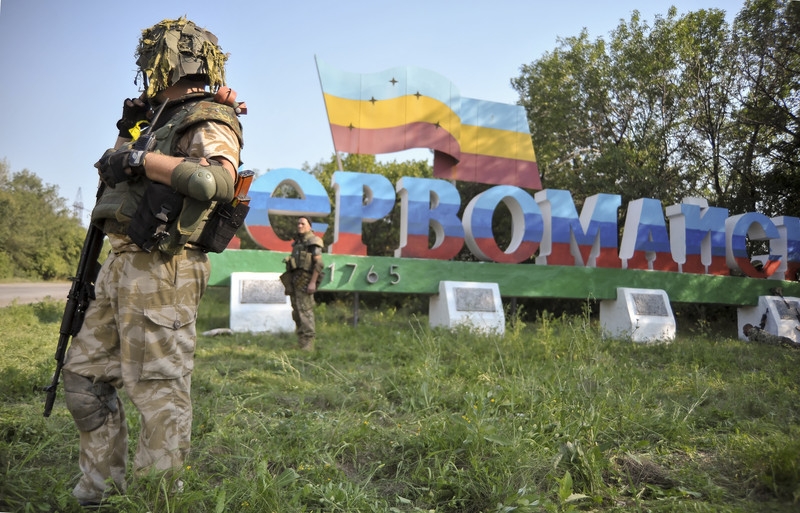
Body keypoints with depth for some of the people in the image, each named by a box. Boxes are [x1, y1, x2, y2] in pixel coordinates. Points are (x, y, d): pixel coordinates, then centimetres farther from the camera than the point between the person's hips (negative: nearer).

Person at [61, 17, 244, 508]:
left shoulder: (210, 123, -7)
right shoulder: (160, 122, 22)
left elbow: (219, 181, -29)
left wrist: (139, 159, -20)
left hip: (160, 271, -10)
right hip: (123, 266, 11)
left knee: (159, 388, -5)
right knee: (85, 374, 16)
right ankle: (100, 488, 28)